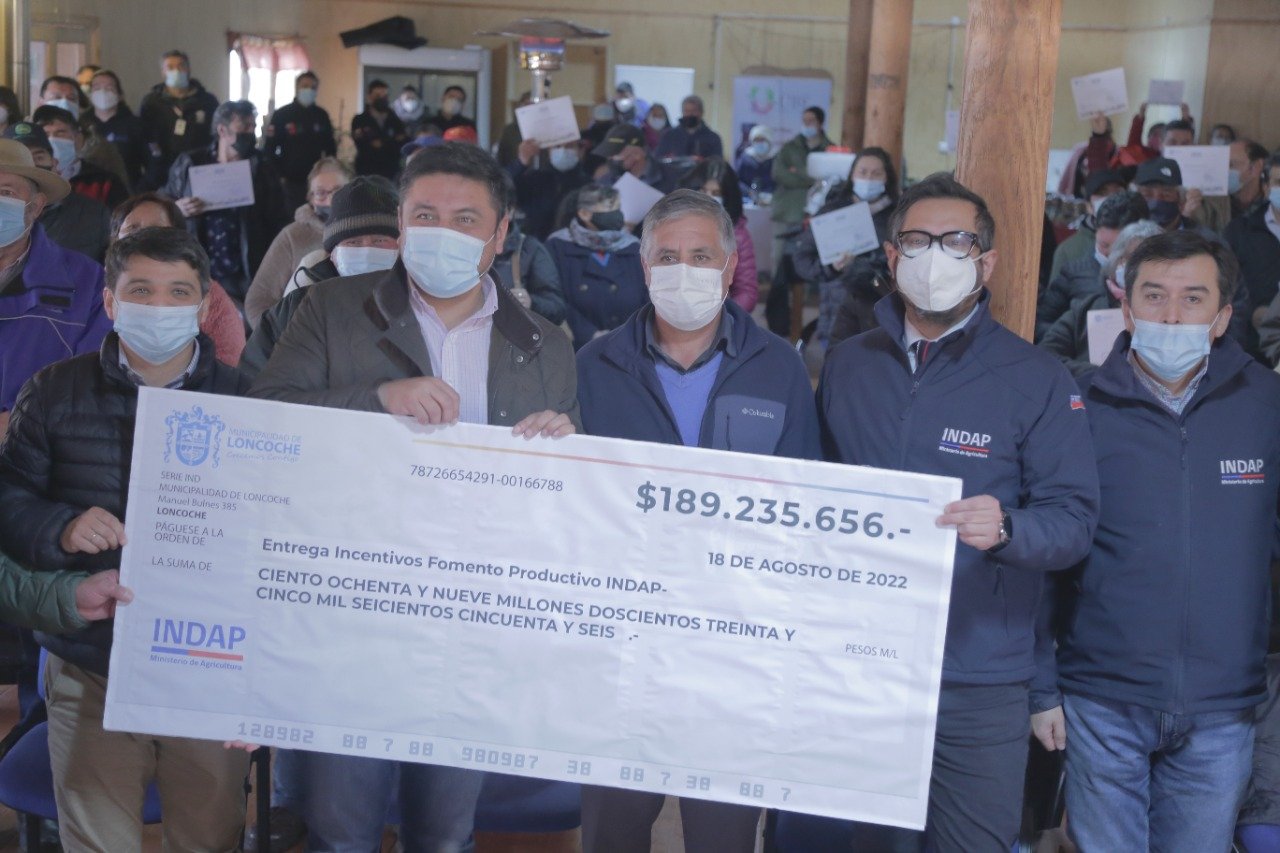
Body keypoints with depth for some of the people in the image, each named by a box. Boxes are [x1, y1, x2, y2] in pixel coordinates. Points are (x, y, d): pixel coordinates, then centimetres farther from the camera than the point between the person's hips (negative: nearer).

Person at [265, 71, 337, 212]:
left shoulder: (322, 115, 9)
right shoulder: (282, 115, -2)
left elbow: (330, 147, 16)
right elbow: (269, 149, -4)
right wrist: (278, 176, -9)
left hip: (316, 181, 3)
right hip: (290, 181, -3)